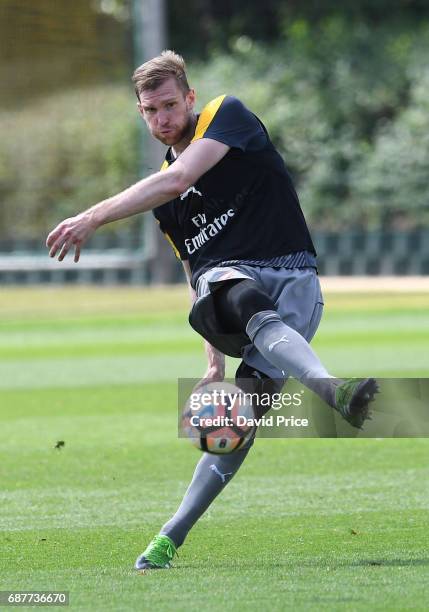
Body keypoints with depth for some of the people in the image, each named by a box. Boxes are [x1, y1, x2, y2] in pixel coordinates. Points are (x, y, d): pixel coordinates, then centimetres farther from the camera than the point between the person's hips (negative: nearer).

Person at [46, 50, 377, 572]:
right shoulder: (161, 192, 24)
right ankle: (330, 388, -65)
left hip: (294, 280, -3)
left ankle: (172, 537, -16)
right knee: (248, 303, -37)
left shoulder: (229, 116, 5)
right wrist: (214, 358, 21)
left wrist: (93, 217, -15)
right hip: (226, 276, 3)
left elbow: (179, 180, -11)